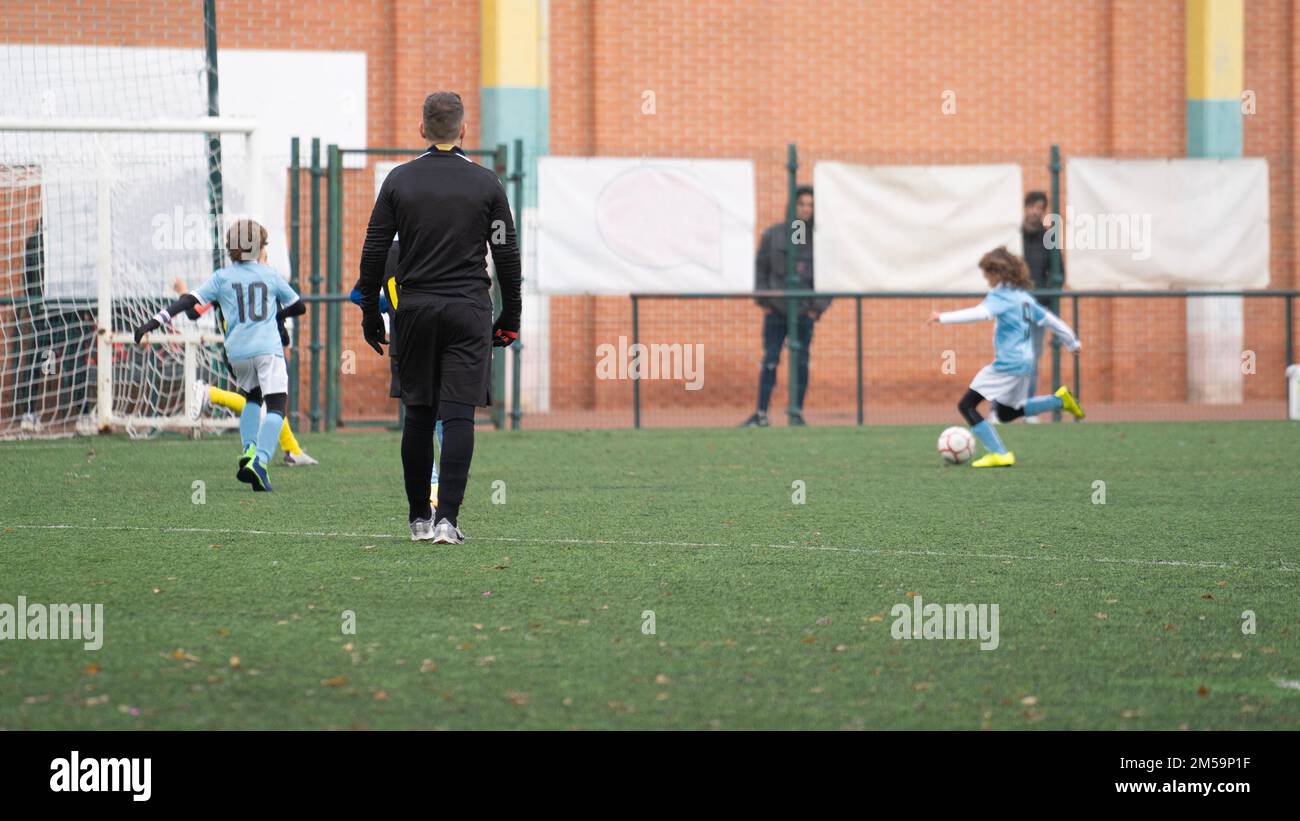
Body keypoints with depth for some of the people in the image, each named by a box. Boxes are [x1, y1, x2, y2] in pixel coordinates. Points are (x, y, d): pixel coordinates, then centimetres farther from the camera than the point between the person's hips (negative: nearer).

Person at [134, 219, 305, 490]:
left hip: (237, 352, 3)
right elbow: (299, 307, 21)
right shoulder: (271, 275, 10)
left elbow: (190, 300, -2)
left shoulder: (221, 277, 9)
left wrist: (156, 321, -5)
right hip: (268, 350, -3)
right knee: (276, 407, -7)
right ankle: (260, 460, -29)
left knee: (252, 399, 27)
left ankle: (249, 450, 7)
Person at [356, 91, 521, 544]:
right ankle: (447, 519, -14)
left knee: (418, 416, 9)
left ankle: (419, 517, 14)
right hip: (469, 311, -1)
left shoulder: (399, 180, 3)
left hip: (415, 310, 1)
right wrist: (510, 319, 11)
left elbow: (373, 252, 3)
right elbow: (507, 256, 3)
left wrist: (370, 315, 10)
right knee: (458, 416, -5)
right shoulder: (486, 184, 1)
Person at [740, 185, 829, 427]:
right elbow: (760, 268, 8)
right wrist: (762, 300, 1)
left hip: (805, 312, 0)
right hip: (776, 310, 0)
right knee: (769, 361, 0)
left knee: (801, 361, 2)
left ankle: (797, 413, 12)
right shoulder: (774, 235, 0)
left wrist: (819, 306, -3)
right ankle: (761, 414, 4)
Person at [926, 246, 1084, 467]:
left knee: (967, 405, -8)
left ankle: (999, 454, -14)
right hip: (1025, 364, 9)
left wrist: (944, 317, -31)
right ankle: (1060, 400, 18)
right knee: (1006, 413, 26)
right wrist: (1073, 343, 35)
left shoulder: (1001, 296, -10)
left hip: (1007, 364, -9)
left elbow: (981, 312, -29)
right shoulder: (1024, 297, 16)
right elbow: (1050, 320, 22)